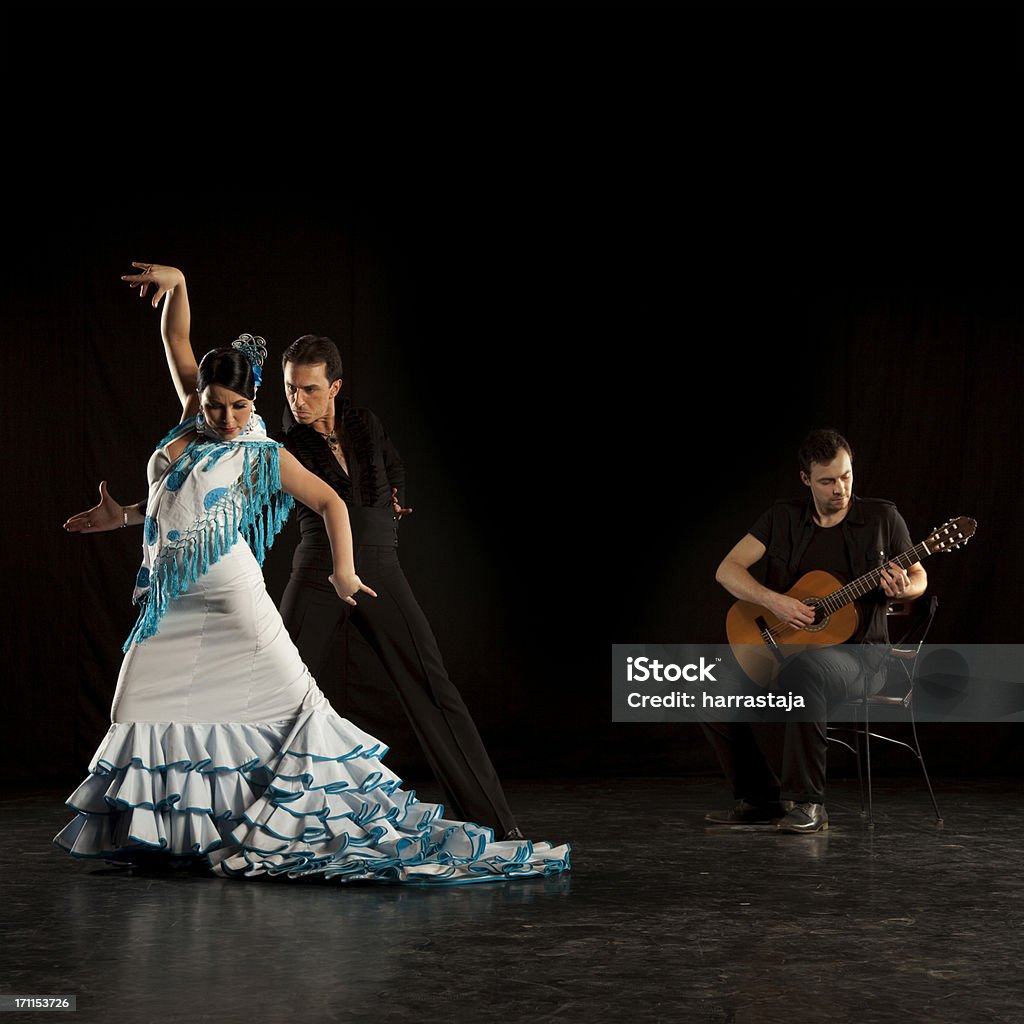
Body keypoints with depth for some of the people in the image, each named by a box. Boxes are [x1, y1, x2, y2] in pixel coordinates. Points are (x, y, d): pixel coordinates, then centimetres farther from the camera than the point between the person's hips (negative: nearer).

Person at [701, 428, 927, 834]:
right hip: (784, 648, 5)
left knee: (802, 668, -39)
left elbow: (919, 579, 8)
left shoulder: (882, 517, -2)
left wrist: (902, 589, -17)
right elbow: (727, 570, -2)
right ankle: (762, 799, 0)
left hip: (859, 653, -4)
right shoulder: (782, 518, 4)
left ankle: (808, 804, -29)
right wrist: (773, 600, -19)